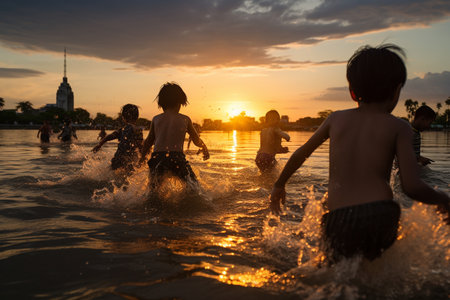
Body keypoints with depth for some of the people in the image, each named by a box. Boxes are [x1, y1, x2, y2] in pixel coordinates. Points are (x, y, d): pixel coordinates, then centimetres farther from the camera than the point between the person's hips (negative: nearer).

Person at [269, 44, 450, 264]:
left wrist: (279, 185, 39)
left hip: (336, 221, 3)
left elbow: (300, 155, 23)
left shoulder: (336, 119, 15)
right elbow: (412, 187, -3)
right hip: (379, 216, -2)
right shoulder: (398, 127, 6)